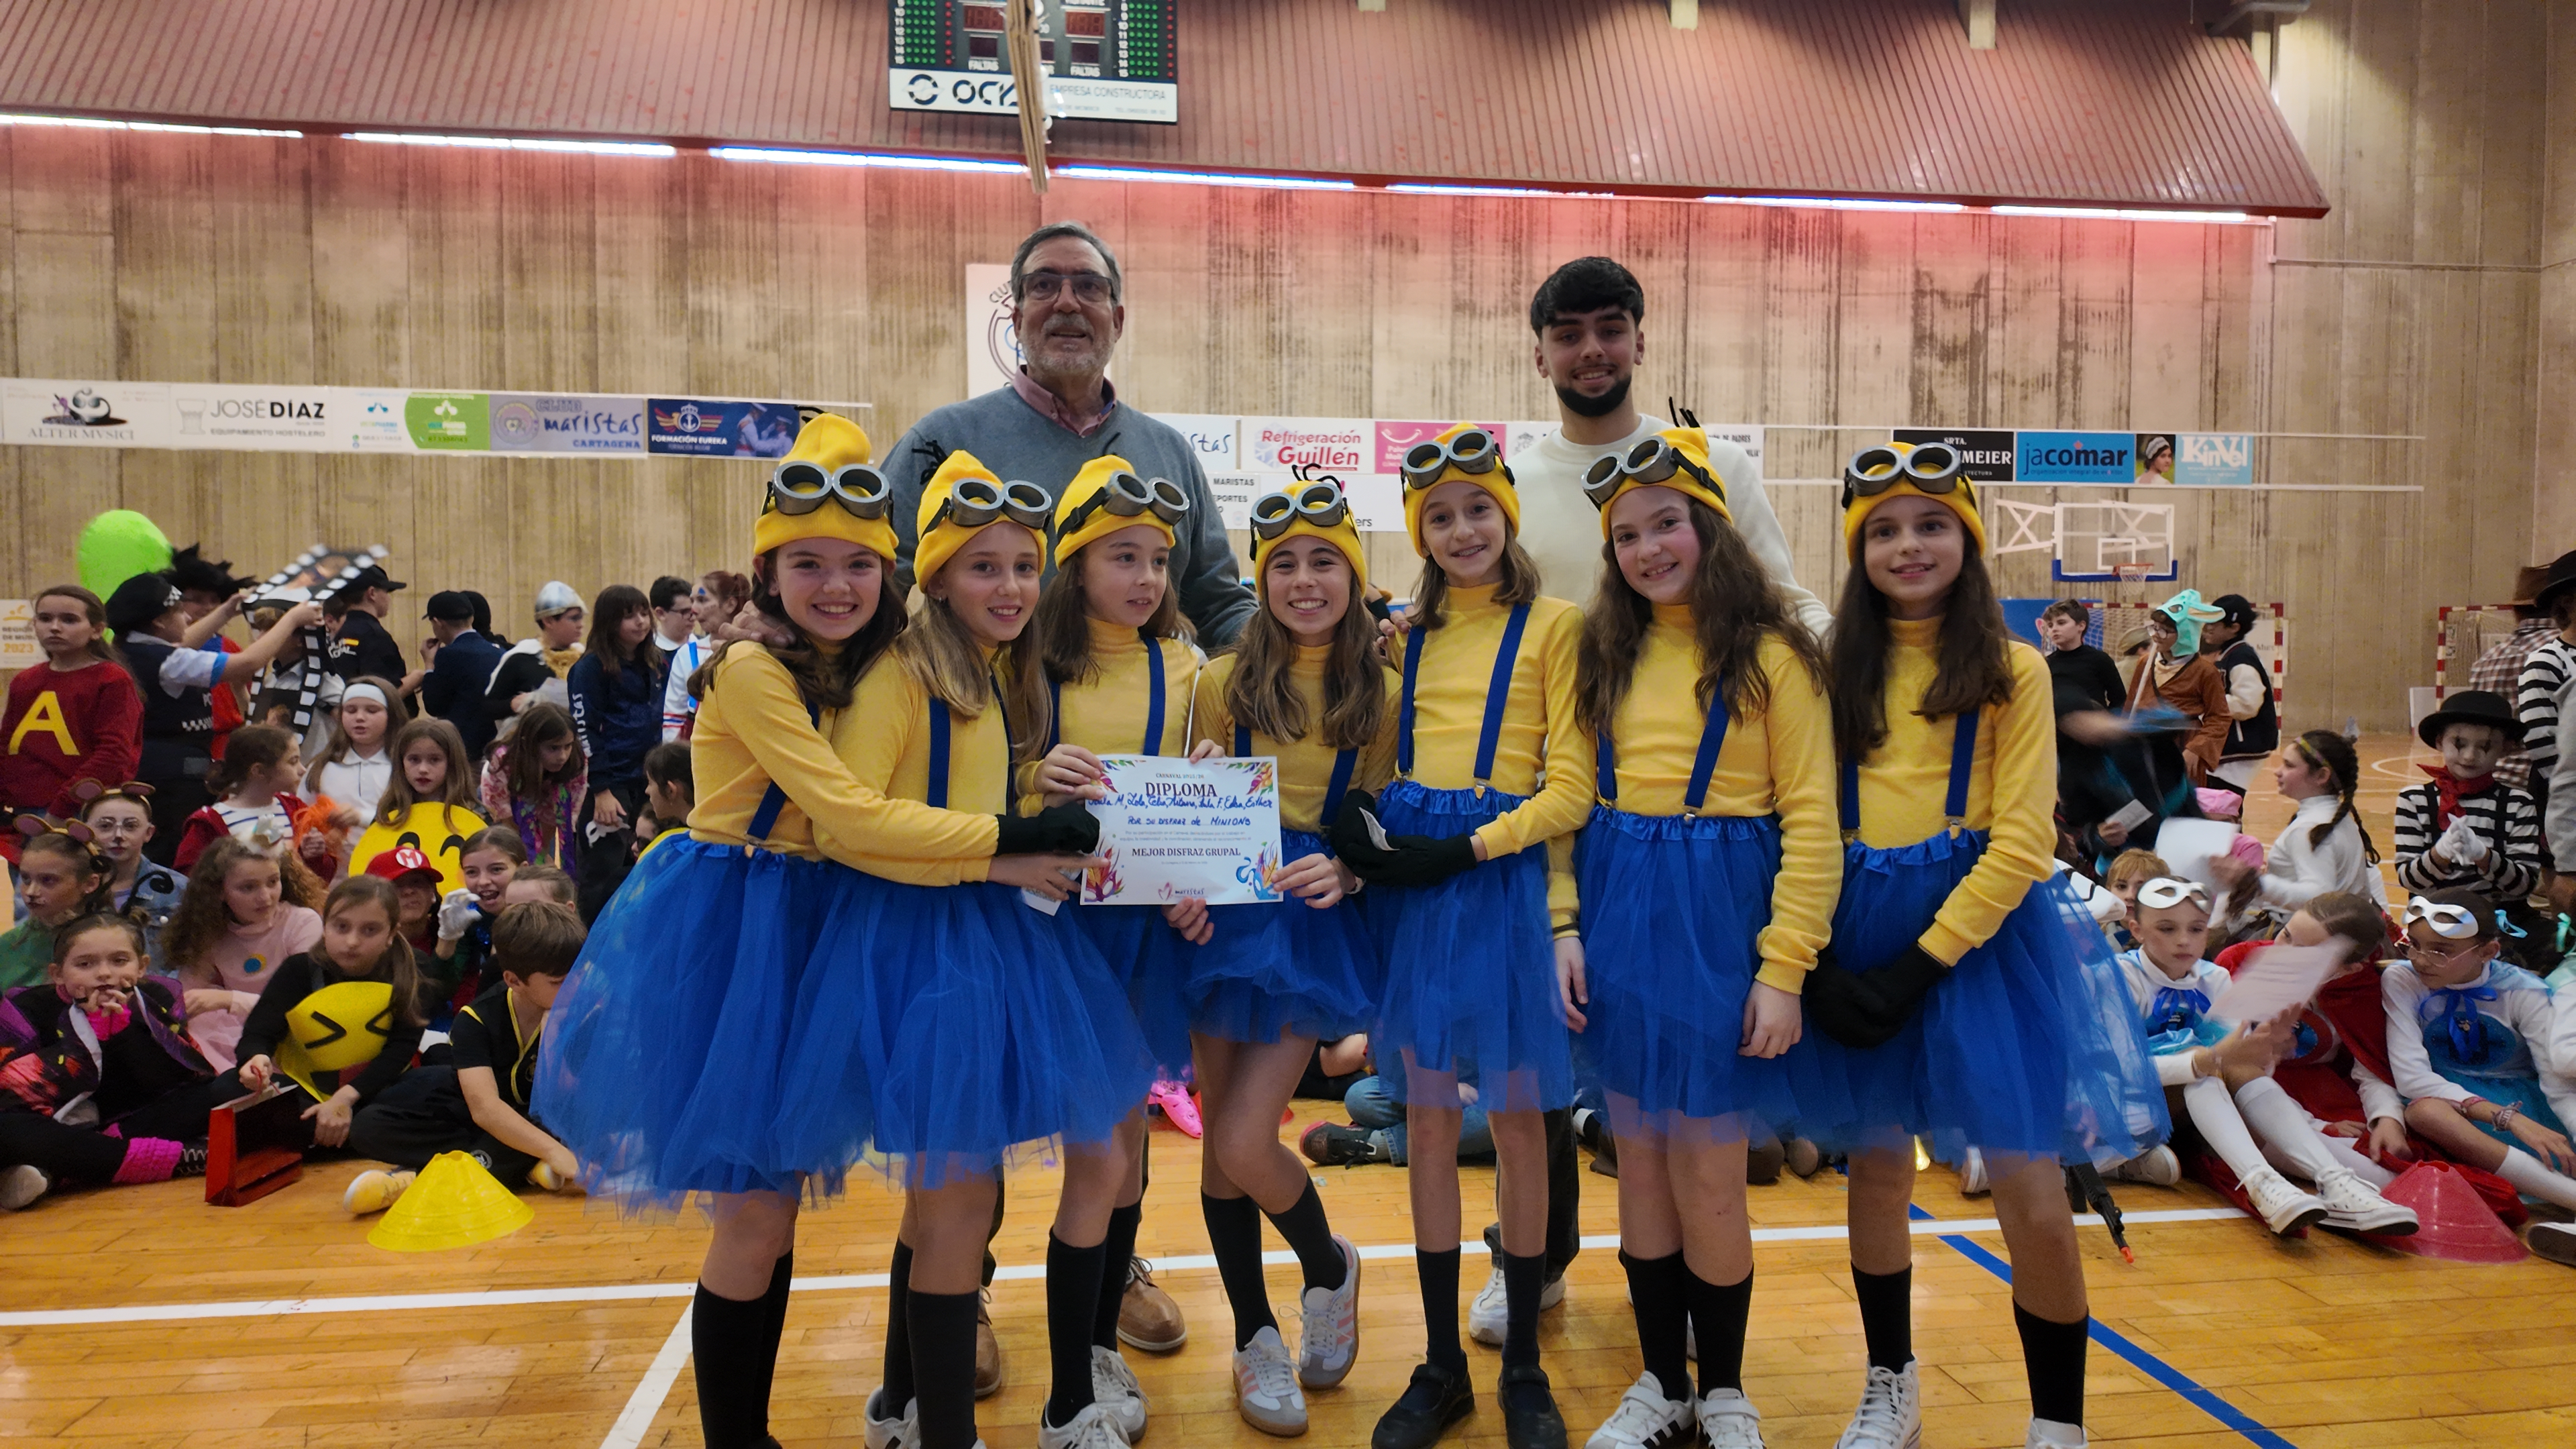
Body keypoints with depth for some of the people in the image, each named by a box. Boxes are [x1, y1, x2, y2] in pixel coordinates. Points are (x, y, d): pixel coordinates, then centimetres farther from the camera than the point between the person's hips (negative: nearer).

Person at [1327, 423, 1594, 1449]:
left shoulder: (1553, 625, -3)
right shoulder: (1410, 636, 12)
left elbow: (1571, 788, -8)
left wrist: (1468, 848, -17)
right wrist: (1365, 829, -3)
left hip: (1503, 875, -4)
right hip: (1410, 879, 4)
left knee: (1516, 1120, 6)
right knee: (1428, 1123, 9)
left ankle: (1523, 1366, 22)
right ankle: (1441, 1365, 22)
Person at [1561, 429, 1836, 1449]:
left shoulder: (1770, 656, -5)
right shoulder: (1606, 654, 9)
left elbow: (1811, 822, -9)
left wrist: (1784, 970, -15)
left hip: (1719, 921, -4)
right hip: (1618, 920, 4)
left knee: (1707, 1178, 2)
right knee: (1640, 1168, 12)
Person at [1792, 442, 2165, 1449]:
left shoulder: (2012, 671, -3)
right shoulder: (1835, 668, 5)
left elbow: (2020, 845, -9)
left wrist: (1920, 965, -15)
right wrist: (1817, 965, -10)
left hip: (1982, 930, -3)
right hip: (1856, 938, 3)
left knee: (2031, 1194, -2)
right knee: (1877, 1170, 14)